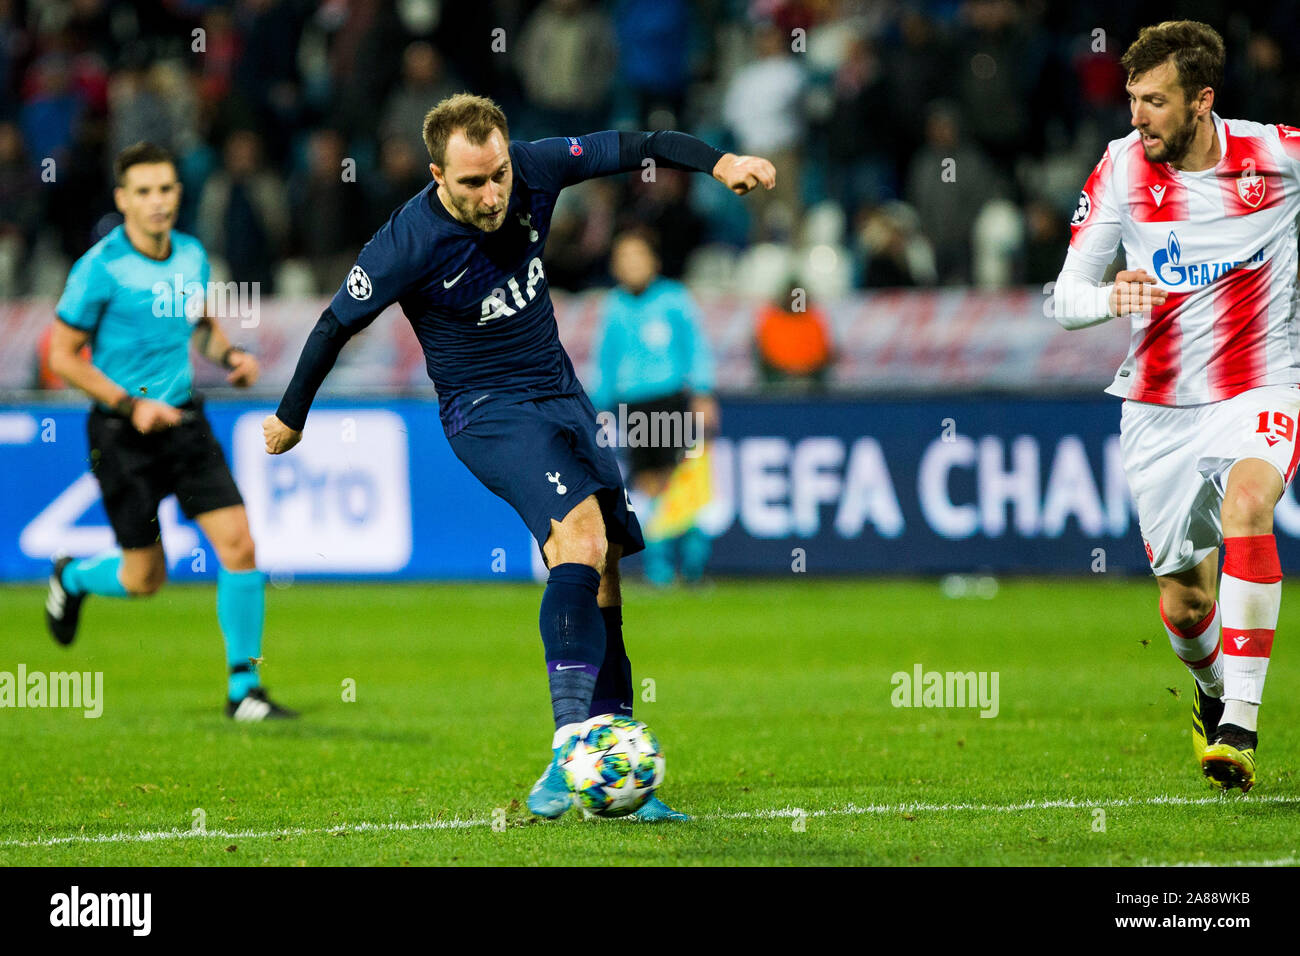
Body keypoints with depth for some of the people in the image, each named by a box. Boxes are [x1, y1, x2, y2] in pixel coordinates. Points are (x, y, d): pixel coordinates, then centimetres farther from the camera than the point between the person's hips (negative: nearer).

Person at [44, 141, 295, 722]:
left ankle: (243, 688, 0)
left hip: (184, 419, 5)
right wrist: (131, 405, -18)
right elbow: (64, 355, -9)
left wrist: (230, 356, 0)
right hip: (123, 432, -5)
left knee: (239, 544, -10)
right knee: (145, 579, 1)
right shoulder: (101, 267, -14)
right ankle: (71, 578, 37)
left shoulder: (192, 256, 4)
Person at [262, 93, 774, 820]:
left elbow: (632, 147, 3)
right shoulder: (410, 244, -21)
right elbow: (336, 325, -7)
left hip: (561, 394, 7)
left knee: (603, 575, 2)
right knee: (581, 530, -29)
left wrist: (718, 161, -12)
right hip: (485, 411, -6)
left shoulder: (534, 172, -9)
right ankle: (571, 744, -37)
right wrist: (291, 418, 4)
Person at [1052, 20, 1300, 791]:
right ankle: (1213, 692, 41)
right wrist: (1110, 299, -26)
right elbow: (1067, 296, -5)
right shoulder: (1122, 168, -6)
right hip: (1161, 407, 2)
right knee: (1184, 606, 5)